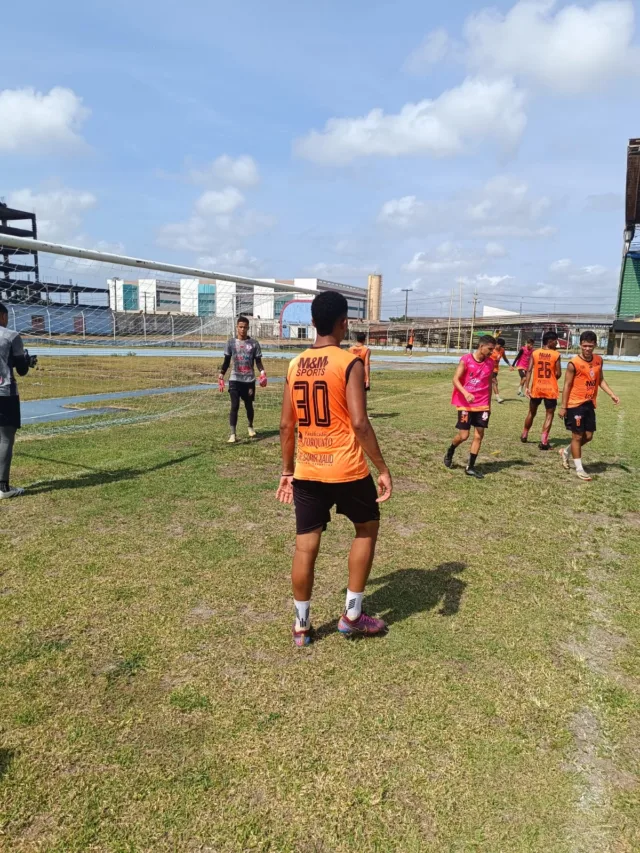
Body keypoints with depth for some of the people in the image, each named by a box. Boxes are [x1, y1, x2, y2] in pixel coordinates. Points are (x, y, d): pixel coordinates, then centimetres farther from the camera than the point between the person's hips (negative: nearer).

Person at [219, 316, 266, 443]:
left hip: (249, 380, 1)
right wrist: (221, 375, -3)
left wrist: (262, 372, -14)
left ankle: (250, 427, 38)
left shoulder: (254, 343, 1)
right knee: (235, 406, -8)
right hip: (235, 379, -1)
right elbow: (226, 361, 6)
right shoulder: (231, 342, 2)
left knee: (249, 405, 13)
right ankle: (233, 434, -7)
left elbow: (258, 361, 4)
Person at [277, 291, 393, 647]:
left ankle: (301, 625, 25)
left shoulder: (295, 365, 5)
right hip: (346, 470, -4)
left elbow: (286, 425, 7)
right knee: (367, 529, 19)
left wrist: (286, 471, 16)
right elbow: (359, 423, -19)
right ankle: (352, 616, 24)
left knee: (305, 546, 12)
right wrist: (383, 469, -11)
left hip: (306, 471, 5)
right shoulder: (350, 363, -12)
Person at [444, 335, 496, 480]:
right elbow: (455, 379, -14)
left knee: (479, 435, 1)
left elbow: (489, 384, 14)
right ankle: (449, 453, 27)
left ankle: (470, 467, 9)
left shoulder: (490, 363, 4)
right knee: (463, 435, -3)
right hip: (465, 404, -4)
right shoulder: (466, 360, -11)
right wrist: (466, 393, -30)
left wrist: (489, 404, 14)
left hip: (482, 405, 5)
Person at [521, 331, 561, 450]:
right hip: (550, 389, -3)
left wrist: (527, 387, -5)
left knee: (531, 412, 20)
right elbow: (558, 374, -6)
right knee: (549, 415, 5)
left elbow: (529, 371, -6)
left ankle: (524, 436, 32)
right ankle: (543, 441, -4)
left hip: (536, 388, 3)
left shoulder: (534, 353, 0)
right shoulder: (556, 355, -7)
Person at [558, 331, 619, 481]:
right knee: (577, 436, 1)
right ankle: (579, 469, 11)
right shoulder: (574, 363, -14)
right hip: (575, 404, -6)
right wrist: (563, 407, -11)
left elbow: (600, 380, 16)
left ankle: (566, 452, 35)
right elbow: (567, 385, -10)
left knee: (588, 436, 12)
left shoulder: (599, 360, 5)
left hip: (590, 404, 6)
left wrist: (612, 394, 4)